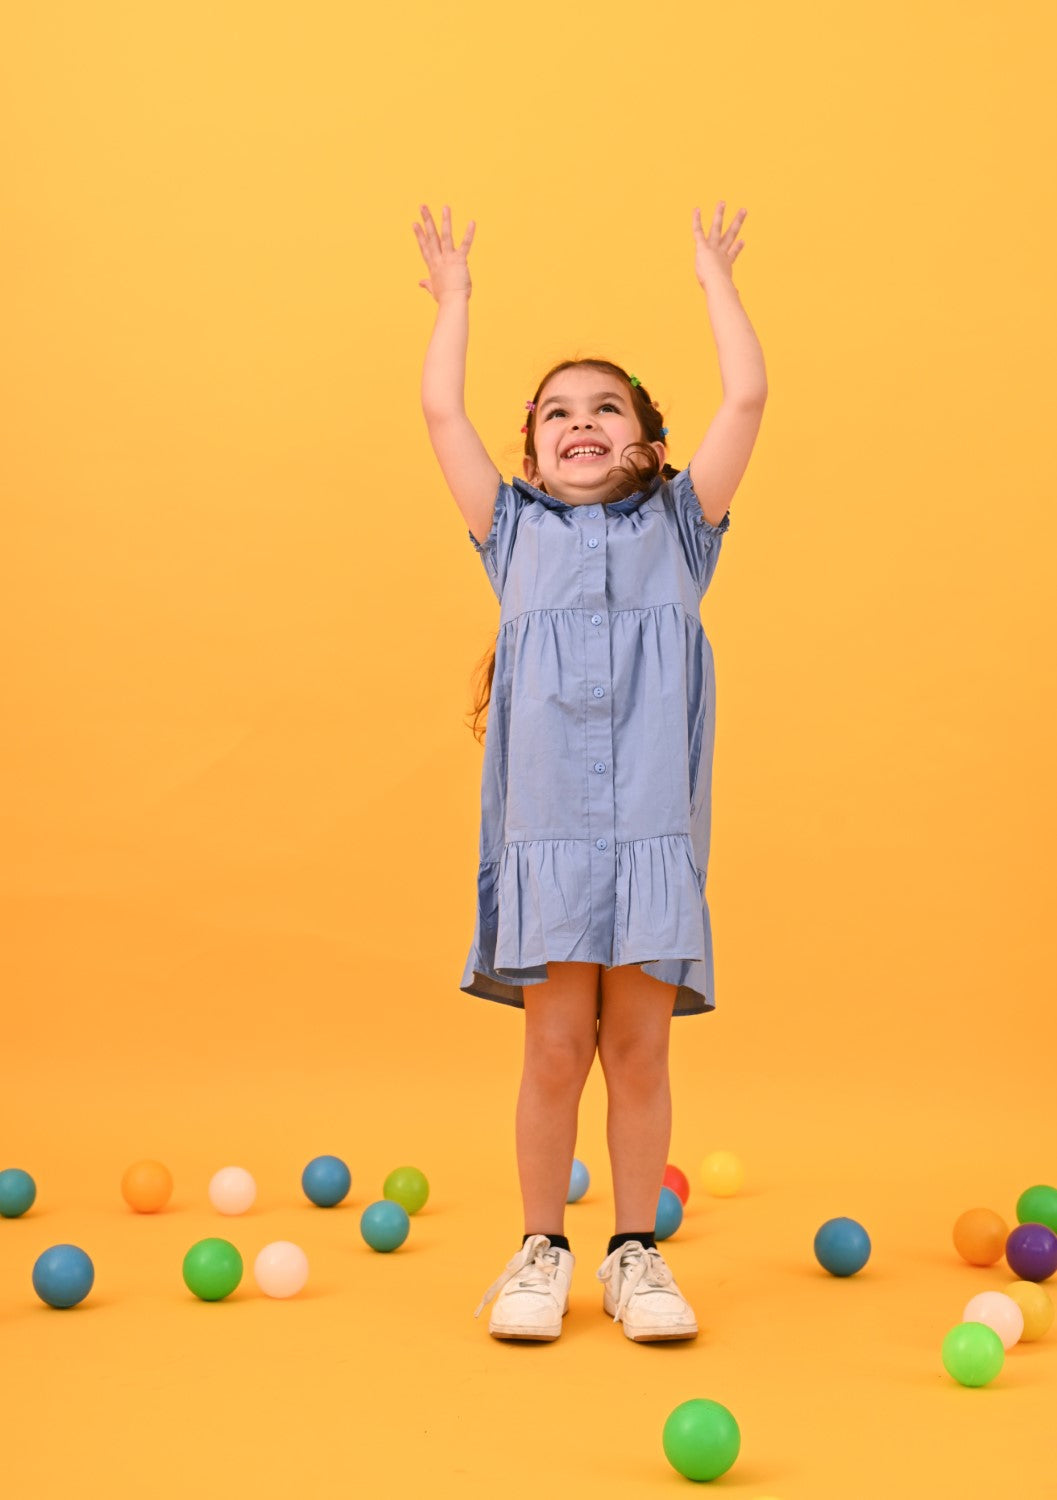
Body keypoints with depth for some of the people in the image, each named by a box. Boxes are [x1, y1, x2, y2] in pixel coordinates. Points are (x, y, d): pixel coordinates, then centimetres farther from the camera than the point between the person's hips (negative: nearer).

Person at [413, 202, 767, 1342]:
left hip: (656, 823, 0)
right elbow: (442, 413, 16)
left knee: (639, 1048, 3)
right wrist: (454, 297, 27)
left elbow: (745, 399, 12)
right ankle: (541, 1251, 14)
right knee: (557, 1048, -1)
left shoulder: (676, 528, 16)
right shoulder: (515, 532, 17)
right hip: (545, 823, 0)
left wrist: (714, 276, 22)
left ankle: (635, 1252, 15)